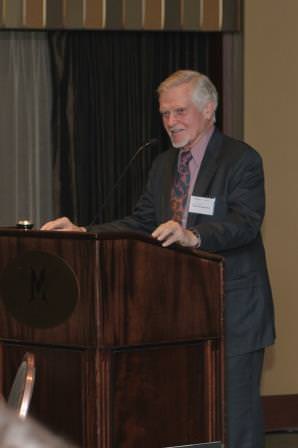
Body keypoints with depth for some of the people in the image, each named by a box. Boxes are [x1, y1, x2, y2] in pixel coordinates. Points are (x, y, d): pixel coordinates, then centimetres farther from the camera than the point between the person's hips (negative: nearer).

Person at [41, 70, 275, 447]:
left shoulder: (241, 160, -9)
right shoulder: (164, 165, 14)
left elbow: (245, 223, -22)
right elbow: (140, 224, 12)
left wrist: (193, 236, -39)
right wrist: (83, 232, -2)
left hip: (233, 312, -7)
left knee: (236, 414, -4)